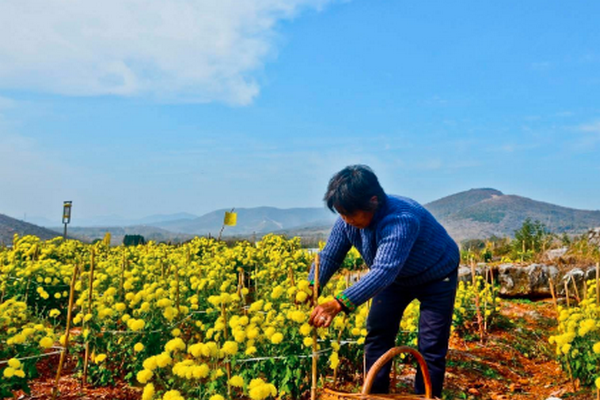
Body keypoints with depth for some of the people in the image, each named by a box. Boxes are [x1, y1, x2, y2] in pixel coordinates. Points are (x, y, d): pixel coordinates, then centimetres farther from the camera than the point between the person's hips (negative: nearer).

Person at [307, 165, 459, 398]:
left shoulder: (401, 220, -43)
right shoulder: (348, 221, -20)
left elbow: (383, 271, -52)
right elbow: (328, 257, -12)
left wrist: (339, 304, -61)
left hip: (436, 276, -6)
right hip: (396, 277, 6)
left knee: (431, 347, -6)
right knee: (377, 335, 3)